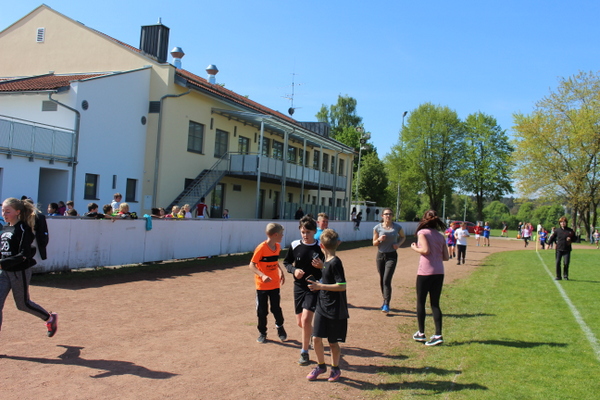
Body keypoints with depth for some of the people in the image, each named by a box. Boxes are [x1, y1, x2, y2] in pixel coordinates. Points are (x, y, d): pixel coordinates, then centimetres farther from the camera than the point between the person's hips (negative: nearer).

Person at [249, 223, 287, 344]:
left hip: (274, 284, 4)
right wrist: (262, 275, -31)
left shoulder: (277, 247, 1)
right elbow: (252, 265, -18)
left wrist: (281, 271, 4)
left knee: (276, 308, 9)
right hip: (262, 285, -4)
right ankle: (262, 333, 24)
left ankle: (280, 328, 32)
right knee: (262, 311, 7)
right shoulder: (261, 248, -20)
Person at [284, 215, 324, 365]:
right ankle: (312, 336, 46)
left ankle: (304, 352, 4)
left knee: (306, 319, -15)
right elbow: (286, 262, 11)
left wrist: (321, 266, -21)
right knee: (300, 322, 12)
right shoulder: (295, 245, -1)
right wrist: (294, 270, -9)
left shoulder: (321, 247, -7)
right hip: (299, 287, 4)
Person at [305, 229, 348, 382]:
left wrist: (320, 286, -25)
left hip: (335, 310, -7)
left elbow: (342, 286, -25)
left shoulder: (335, 263, -20)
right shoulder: (326, 261, 7)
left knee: (333, 342, 8)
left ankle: (335, 369, 28)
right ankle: (321, 366, 28)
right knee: (317, 338, 8)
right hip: (322, 306, 7)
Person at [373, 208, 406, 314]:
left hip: (392, 256, -2)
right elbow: (374, 243, 4)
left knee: (387, 280, -14)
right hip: (380, 255, 3)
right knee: (381, 280, 11)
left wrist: (398, 244, -6)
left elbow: (403, 237, 14)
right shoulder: (377, 228, -3)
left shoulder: (397, 227, -5)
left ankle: (386, 305, -12)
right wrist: (379, 239, -18)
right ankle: (385, 301, 29)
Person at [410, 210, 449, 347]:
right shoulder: (440, 236, 12)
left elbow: (426, 250, -17)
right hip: (439, 273, 5)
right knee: (435, 304, 10)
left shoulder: (422, 232, -4)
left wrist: (415, 248, 1)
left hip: (425, 272, -5)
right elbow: (446, 257, 9)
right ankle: (438, 335, 5)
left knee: (420, 303, 9)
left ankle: (421, 334, 16)